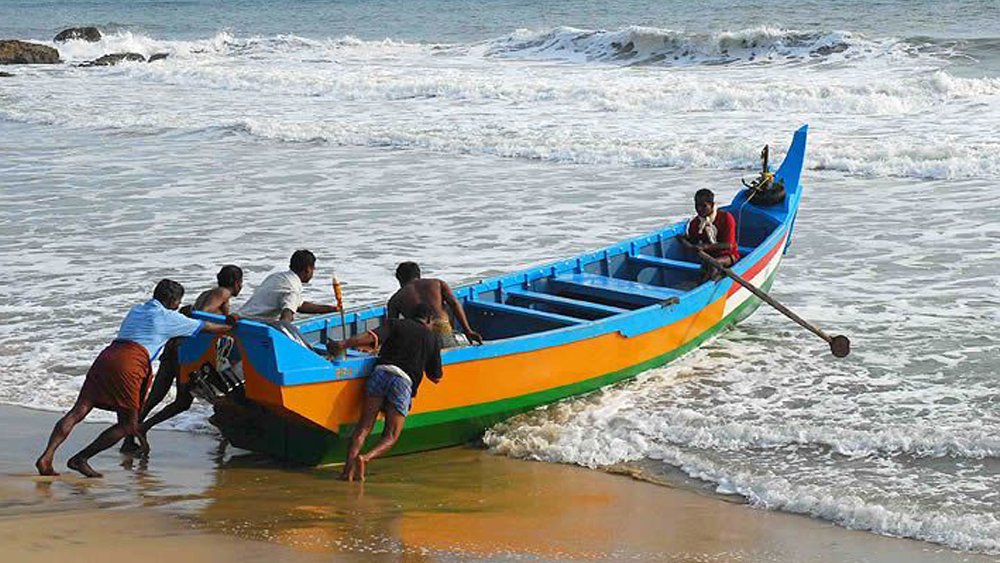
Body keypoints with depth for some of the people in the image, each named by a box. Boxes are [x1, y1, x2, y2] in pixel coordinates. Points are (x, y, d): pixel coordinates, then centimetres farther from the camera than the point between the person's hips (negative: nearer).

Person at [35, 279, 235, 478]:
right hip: (128, 364, -7)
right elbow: (207, 327, 23)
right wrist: (232, 328, 39)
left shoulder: (137, 310, 31)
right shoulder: (168, 317, 13)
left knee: (78, 412, -3)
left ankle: (46, 457, -19)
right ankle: (80, 459, -5)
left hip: (106, 356, 7)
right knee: (127, 425, 4)